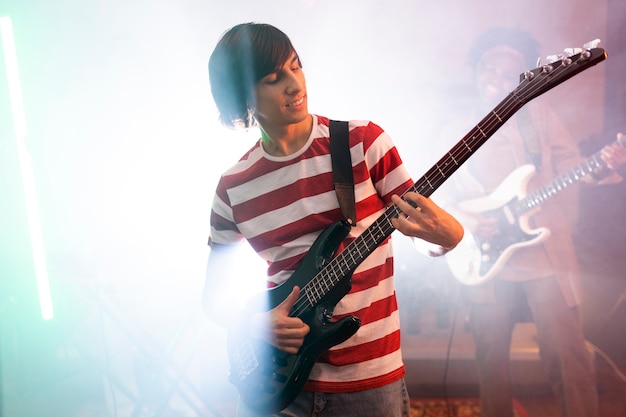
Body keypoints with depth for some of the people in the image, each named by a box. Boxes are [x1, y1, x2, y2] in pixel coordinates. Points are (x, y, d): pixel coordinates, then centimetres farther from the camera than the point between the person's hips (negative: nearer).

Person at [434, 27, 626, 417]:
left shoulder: (538, 113, 7)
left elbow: (570, 166, 4)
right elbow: (440, 191, 7)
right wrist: (467, 220, -9)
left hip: (545, 255, 0)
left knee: (568, 355, -1)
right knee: (491, 358, 10)